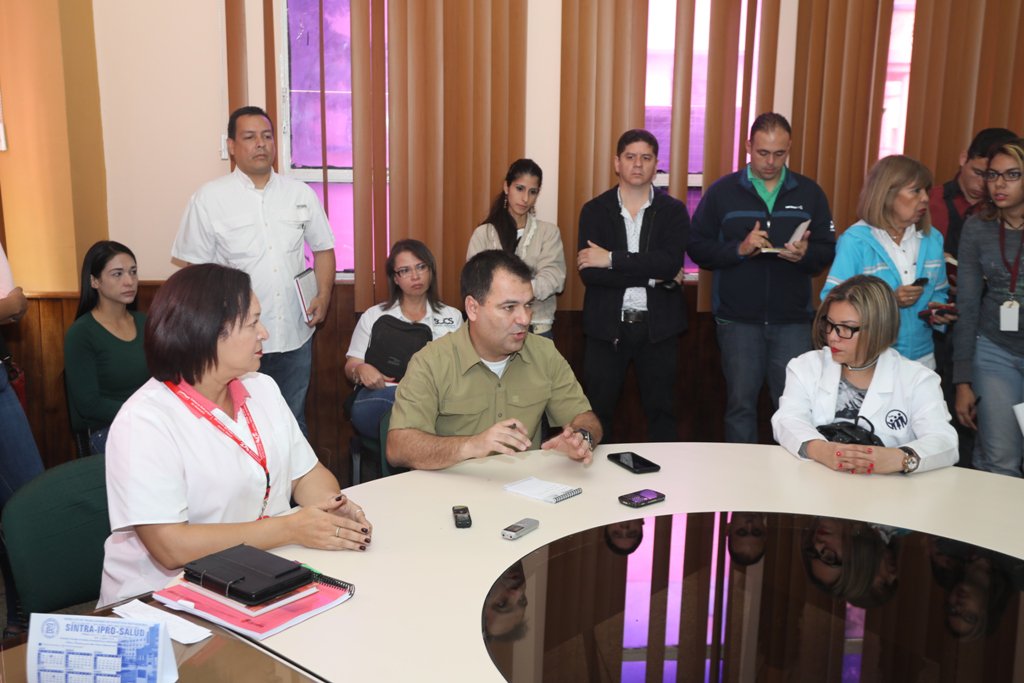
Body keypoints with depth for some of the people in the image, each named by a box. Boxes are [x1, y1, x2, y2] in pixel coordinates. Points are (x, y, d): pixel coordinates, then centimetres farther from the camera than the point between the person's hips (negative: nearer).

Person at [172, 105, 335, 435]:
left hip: (294, 335, 3)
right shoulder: (208, 198, -4)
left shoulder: (302, 194, 5)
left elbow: (323, 248, 12)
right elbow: (194, 268, -2)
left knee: (293, 422, 16)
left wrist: (323, 295, -3)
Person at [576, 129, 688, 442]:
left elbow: (670, 263, -16)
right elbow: (589, 272, -12)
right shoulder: (594, 210, 1)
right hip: (606, 326, 0)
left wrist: (612, 259, -18)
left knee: (661, 412, 10)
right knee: (597, 413, 7)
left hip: (657, 327, 0)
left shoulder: (673, 210, 1)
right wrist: (653, 276, -14)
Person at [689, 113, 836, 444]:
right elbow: (697, 248, -1)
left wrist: (805, 254, -16)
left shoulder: (809, 192, 6)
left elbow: (829, 250, 6)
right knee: (740, 404, 7)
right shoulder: (722, 191, 2)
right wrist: (739, 249, -16)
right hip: (738, 319, -1)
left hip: (793, 319, 1)